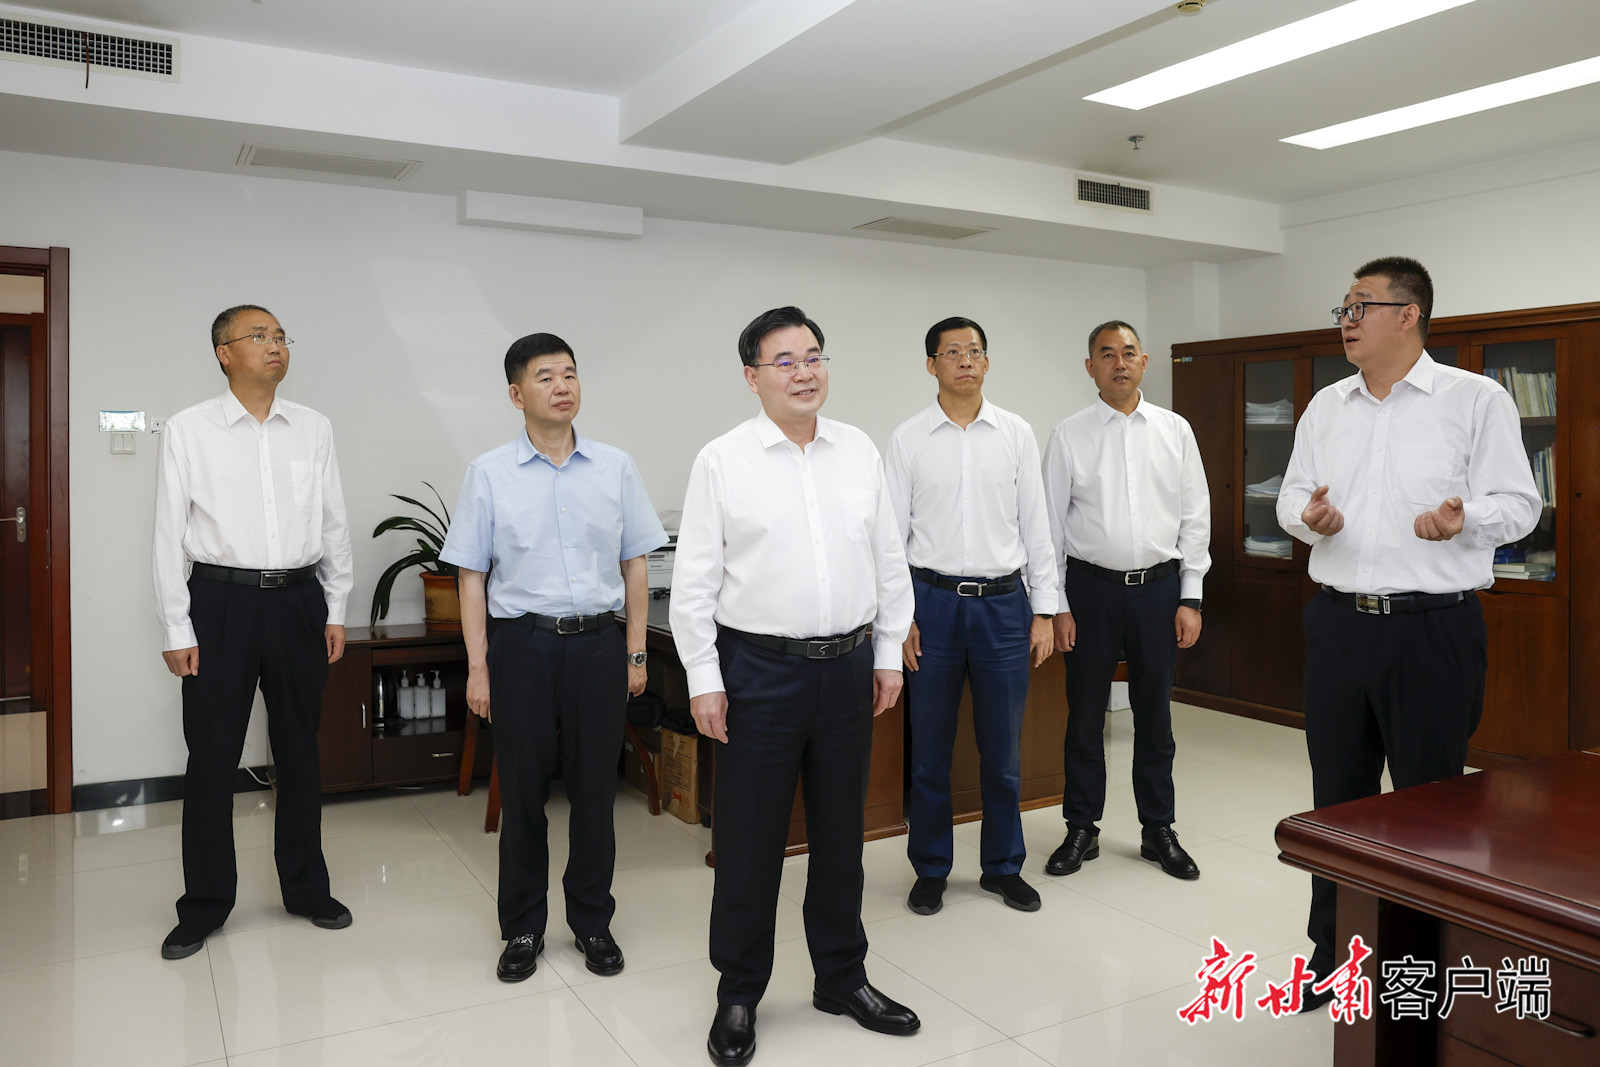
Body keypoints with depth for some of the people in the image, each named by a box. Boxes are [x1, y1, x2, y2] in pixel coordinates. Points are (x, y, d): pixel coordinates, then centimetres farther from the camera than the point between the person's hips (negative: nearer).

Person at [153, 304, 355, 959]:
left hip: (299, 599, 2)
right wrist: (178, 629, -5)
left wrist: (337, 610, 6)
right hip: (221, 599, -2)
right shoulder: (188, 430, -2)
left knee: (299, 750, 12)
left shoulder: (313, 429, 6)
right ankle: (204, 905, 22)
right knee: (212, 757, 4)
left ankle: (306, 887, 28)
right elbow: (170, 531, -2)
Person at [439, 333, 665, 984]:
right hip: (520, 642, -1)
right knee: (523, 791, 8)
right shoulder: (489, 474, 0)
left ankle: (592, 922, 26)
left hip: (598, 641, 1)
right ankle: (523, 929, 25)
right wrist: (478, 666, -3)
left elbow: (634, 564, 7)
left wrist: (636, 653, 5)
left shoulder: (616, 467, 4)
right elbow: (471, 576, 1)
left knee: (594, 788, 9)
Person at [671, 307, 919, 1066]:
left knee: (840, 832, 16)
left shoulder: (859, 451, 5)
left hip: (849, 667, 4)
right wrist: (704, 679, -8)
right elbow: (694, 578, -6)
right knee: (750, 840, 6)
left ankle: (842, 977, 33)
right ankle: (738, 995, 24)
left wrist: (889, 654, 8)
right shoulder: (722, 460, -6)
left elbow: (889, 560, 10)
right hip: (759, 669, -3)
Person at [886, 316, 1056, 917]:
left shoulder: (1017, 435, 4)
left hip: (1003, 602, 1)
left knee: (1003, 748, 10)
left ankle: (1003, 867, 28)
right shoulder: (908, 438, 1)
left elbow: (1036, 526, 6)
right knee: (930, 749, 8)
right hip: (932, 601, -1)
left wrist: (1044, 611, 2)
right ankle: (930, 870, 25)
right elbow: (892, 532, 1)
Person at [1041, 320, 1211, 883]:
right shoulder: (1068, 436, 0)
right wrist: (1057, 605, -4)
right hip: (1091, 587, -1)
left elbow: (1195, 518, 5)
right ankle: (1082, 830, 21)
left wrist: (1190, 598, 0)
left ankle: (1158, 830, 26)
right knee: (1085, 714, 7)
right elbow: (1051, 525, 0)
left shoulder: (1175, 430, 4)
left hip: (1159, 587, 2)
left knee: (1155, 715, 11)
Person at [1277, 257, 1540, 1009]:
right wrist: (1309, 516, -9)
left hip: (1434, 627, -4)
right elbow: (1291, 496, 13)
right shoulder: (1325, 407, 11)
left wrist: (1463, 518, -26)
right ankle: (1332, 953, 28)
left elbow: (1517, 503, -5)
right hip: (1338, 622, 5)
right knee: (1337, 797, 13)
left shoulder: (1477, 400, -3)